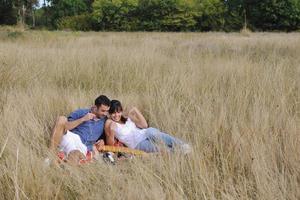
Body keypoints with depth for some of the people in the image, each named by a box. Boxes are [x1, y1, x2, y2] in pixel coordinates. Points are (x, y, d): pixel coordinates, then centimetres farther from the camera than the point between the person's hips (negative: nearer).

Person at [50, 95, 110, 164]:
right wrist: (82, 119, -5)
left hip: (83, 146, 0)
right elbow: (65, 127, 2)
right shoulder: (81, 113, 11)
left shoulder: (104, 121, 18)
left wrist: (103, 141, 4)